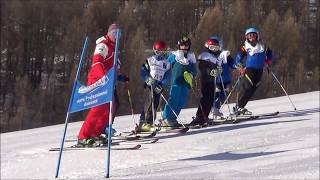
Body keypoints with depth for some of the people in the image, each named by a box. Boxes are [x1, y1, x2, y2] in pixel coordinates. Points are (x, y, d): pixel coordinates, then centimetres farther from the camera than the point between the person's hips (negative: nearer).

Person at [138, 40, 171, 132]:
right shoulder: (149, 60, 6)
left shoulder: (166, 63, 11)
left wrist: (161, 85, -12)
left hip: (158, 87, 3)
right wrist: (148, 79, -15)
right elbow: (143, 71, 3)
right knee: (148, 103, -15)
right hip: (149, 85, -3)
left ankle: (149, 123, 5)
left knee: (155, 105, 0)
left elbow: (167, 76, 3)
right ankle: (143, 123, -18)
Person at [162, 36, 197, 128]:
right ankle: (166, 118, -14)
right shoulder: (174, 55, 8)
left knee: (181, 102, 1)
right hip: (176, 81, -4)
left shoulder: (191, 57, 19)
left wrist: (191, 75, -4)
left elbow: (194, 70, 18)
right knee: (173, 100, -14)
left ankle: (172, 118, 9)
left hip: (186, 82, 4)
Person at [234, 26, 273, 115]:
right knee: (246, 88, -17)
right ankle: (239, 107, -13)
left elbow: (269, 53, 27)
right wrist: (240, 67, -11)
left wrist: (268, 61, 10)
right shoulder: (245, 47, 3)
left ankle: (240, 107, 5)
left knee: (252, 90, 0)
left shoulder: (262, 45, 14)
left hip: (259, 71, 4)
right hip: (249, 69, -4)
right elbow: (238, 58, 2)